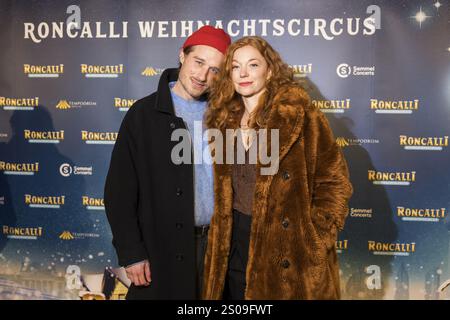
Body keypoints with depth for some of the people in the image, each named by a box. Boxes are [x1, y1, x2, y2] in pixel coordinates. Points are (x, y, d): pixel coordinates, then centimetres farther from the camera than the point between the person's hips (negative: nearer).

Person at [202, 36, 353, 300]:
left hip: (287, 246, -5)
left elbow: (335, 181, -10)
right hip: (236, 244, 5)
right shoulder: (225, 122, 8)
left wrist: (314, 242, -13)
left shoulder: (299, 114, -10)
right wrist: (220, 244, 10)